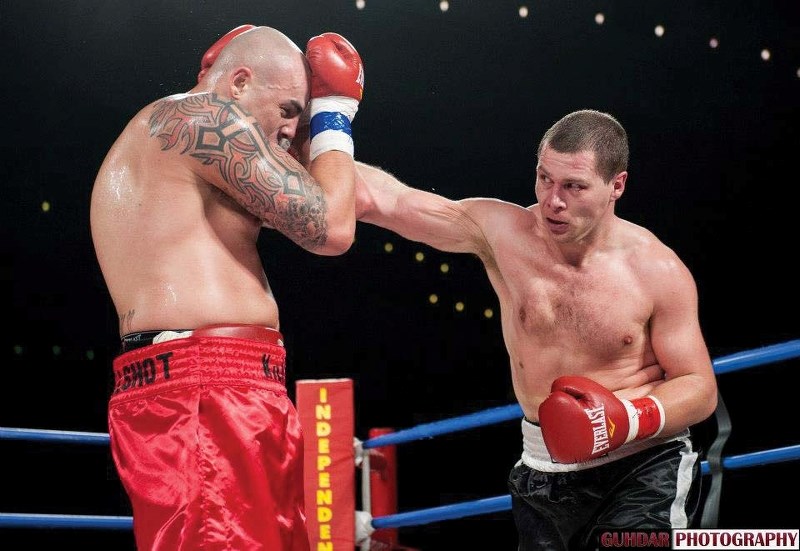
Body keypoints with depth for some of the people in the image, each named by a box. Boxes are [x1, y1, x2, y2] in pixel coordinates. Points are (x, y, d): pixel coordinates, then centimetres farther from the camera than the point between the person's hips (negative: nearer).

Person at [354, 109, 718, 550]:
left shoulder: (658, 272, -12)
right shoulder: (501, 232, -9)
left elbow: (700, 388, -5)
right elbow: (384, 199, -15)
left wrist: (629, 418, -23)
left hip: (644, 467, -3)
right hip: (543, 469, 3)